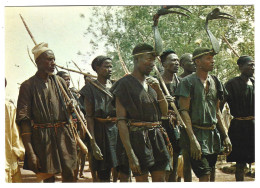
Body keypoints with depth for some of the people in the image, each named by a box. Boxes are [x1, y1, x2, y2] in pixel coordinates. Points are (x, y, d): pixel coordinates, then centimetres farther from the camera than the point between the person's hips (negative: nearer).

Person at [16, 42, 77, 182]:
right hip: (42, 138, -3)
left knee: (69, 174, 0)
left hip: (64, 135, 3)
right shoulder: (28, 86, -2)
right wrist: (30, 152, -14)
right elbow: (23, 121, -7)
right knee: (48, 177, 3)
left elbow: (70, 108, 19)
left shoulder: (59, 81, 11)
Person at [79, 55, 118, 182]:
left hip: (117, 129, 5)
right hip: (101, 132, -5)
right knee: (103, 173, 0)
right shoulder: (91, 88, -3)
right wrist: (93, 143, -15)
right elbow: (89, 117, -8)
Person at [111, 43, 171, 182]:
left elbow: (164, 112, 14)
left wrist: (159, 91, -4)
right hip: (137, 138, -7)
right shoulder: (125, 84, -7)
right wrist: (130, 155, -20)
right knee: (142, 180, -1)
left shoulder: (152, 83, 15)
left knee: (160, 179, 7)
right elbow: (121, 121, -13)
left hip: (156, 136, 7)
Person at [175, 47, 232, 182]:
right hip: (197, 134, -7)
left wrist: (225, 136, 14)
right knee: (205, 176, -13)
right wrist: (193, 139, -20)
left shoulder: (215, 82, 13)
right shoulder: (188, 82, -7)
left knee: (211, 175, 10)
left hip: (213, 135, 7)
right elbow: (184, 111, -12)